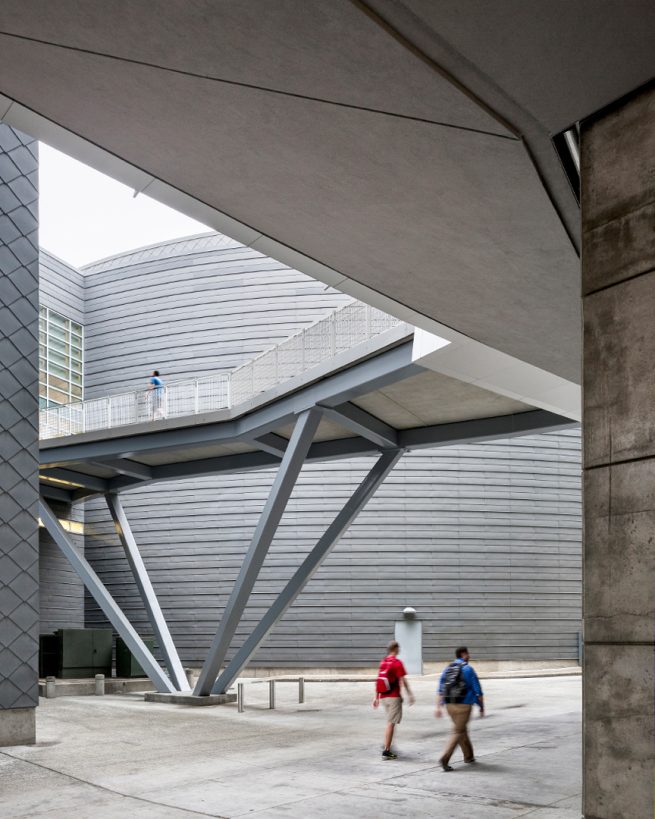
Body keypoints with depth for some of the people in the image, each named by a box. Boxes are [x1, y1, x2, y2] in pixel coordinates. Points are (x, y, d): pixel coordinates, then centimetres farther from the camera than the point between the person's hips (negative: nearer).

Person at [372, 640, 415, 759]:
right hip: (394, 697, -7)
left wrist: (376, 697, 15)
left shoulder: (383, 662, 10)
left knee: (390, 722, 20)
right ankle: (386, 751, -4)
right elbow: (402, 681, -13)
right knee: (391, 723, -4)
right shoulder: (397, 663, -11)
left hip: (384, 696, 7)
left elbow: (378, 681, 11)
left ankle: (387, 746, 19)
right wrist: (410, 695, -6)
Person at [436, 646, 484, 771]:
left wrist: (438, 707, 6)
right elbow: (477, 690, -6)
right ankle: (445, 758, -17)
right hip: (463, 705, -6)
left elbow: (441, 690, 6)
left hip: (449, 705, 6)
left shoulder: (447, 668, 10)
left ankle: (468, 756, 30)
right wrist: (482, 707, 4)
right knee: (458, 732, -4)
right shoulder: (468, 669, -6)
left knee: (462, 729, 21)